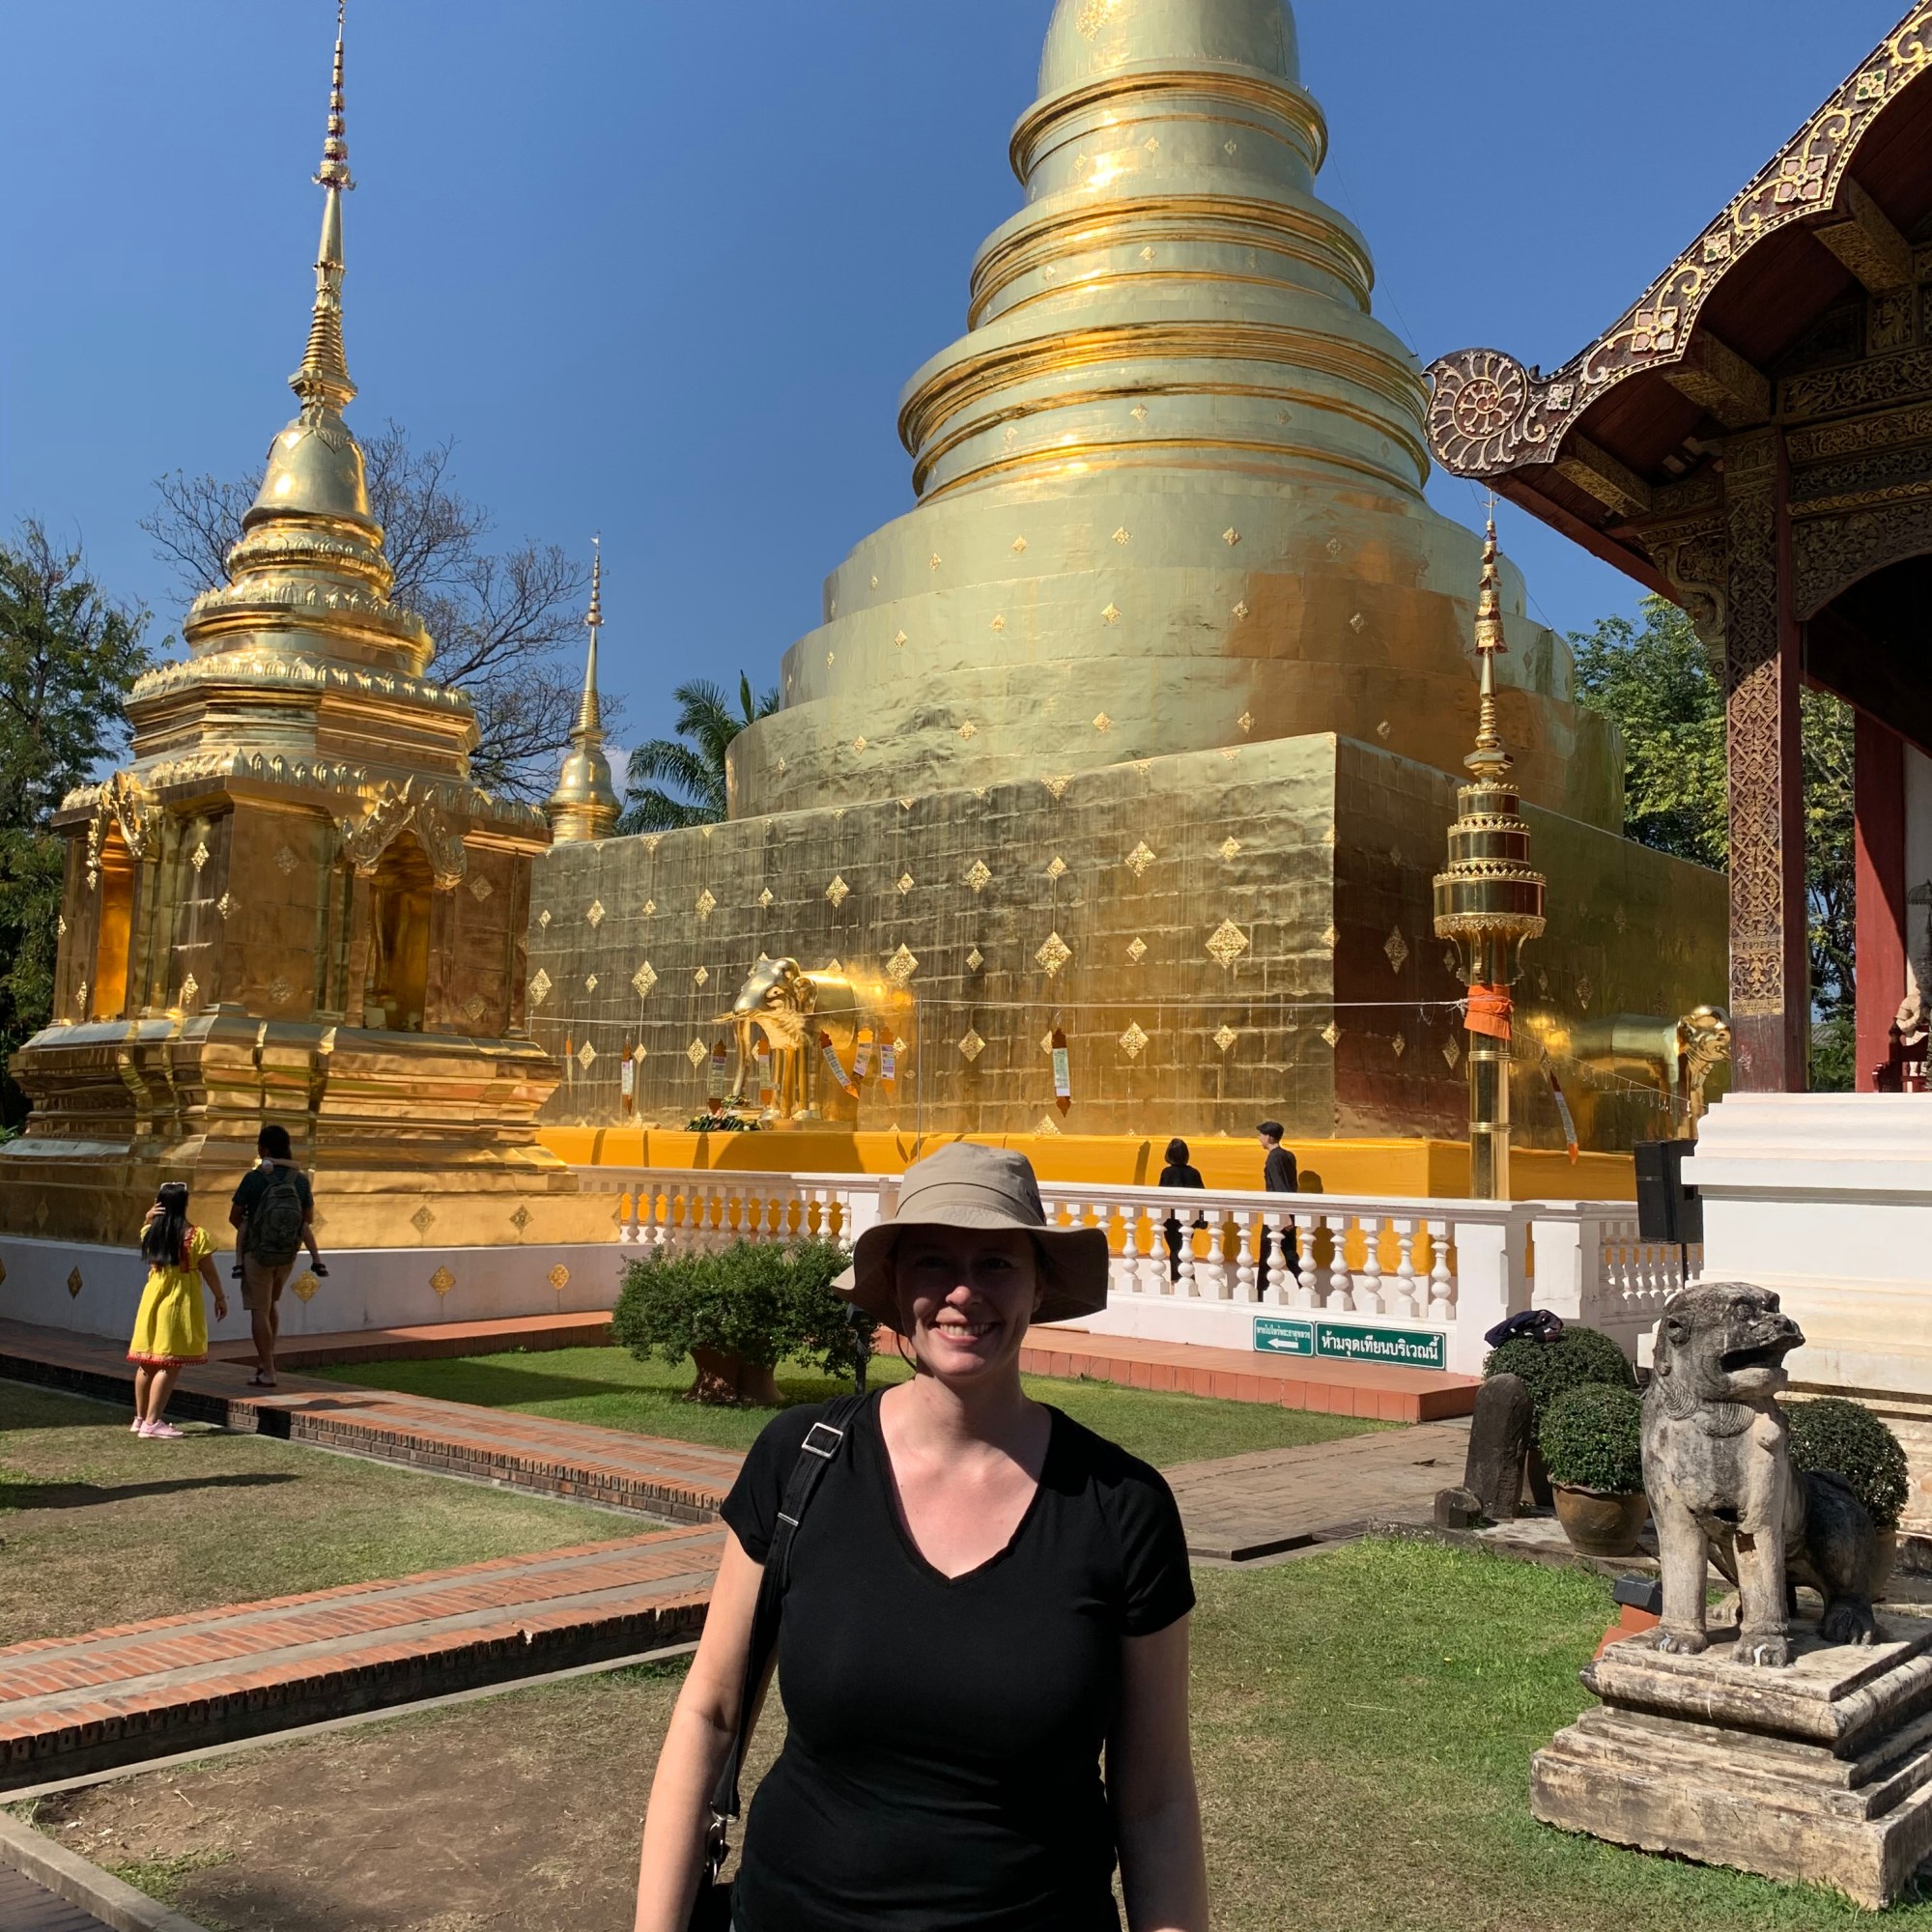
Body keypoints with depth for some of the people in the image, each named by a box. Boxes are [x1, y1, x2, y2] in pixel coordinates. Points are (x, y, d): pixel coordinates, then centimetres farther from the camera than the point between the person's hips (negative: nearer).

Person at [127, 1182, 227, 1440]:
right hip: (179, 1302, -6)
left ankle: (141, 1417, 24)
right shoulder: (196, 1235, -13)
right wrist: (220, 1297, 4)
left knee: (147, 1362, 14)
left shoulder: (151, 1232, 3)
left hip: (153, 1298, 7)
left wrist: (149, 1217, 9)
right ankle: (152, 1422, -7)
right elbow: (208, 1271, -8)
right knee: (171, 1365, -4)